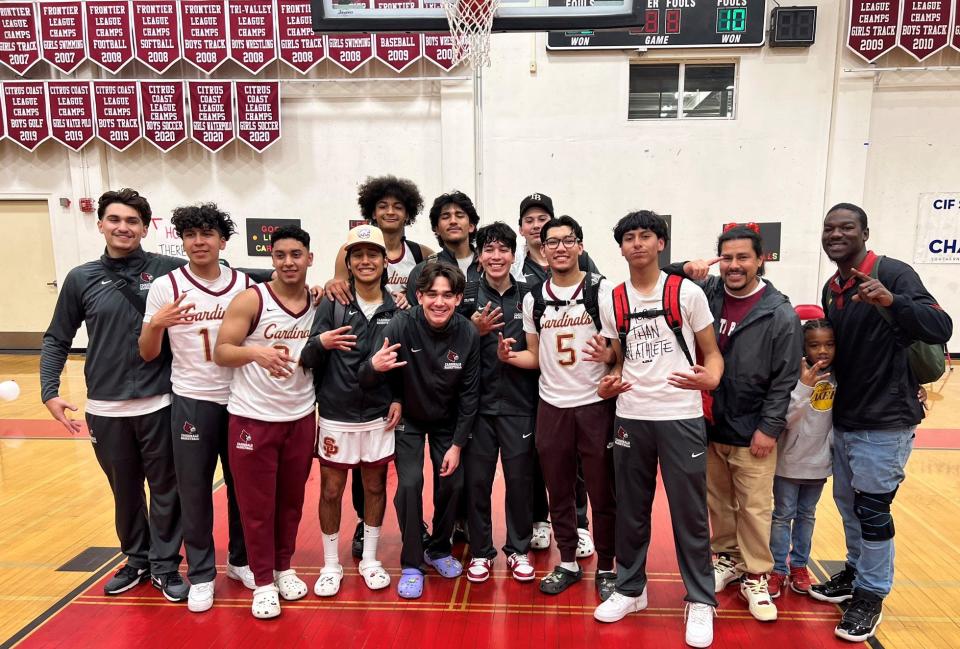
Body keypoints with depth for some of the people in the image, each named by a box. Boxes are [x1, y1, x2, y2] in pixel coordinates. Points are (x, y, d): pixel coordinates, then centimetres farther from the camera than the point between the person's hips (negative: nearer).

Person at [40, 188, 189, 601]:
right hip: (105, 408, 2)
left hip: (159, 403, -2)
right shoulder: (81, 279, 2)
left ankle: (165, 565, 25)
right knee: (125, 491, 16)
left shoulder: (168, 269, -5)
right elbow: (56, 340, 9)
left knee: (165, 488, 8)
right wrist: (50, 392, -1)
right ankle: (137, 560, 35)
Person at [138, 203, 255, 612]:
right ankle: (201, 574, 25)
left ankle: (241, 559, 32)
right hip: (191, 401, -1)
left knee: (242, 485, 13)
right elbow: (147, 354, -3)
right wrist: (156, 325, -23)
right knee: (194, 490, 8)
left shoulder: (244, 285, 0)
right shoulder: (165, 287, -5)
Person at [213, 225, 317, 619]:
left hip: (301, 417, 4)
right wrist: (256, 352, -28)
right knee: (256, 504, 7)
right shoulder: (251, 300, -11)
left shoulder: (320, 303, 3)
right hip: (252, 418, -3)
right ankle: (263, 581, 23)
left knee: (291, 499, 15)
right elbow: (220, 353, -13)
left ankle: (283, 567, 34)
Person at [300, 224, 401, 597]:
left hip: (379, 417, 1)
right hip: (336, 416, -1)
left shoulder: (396, 308, 0)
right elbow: (307, 360, -7)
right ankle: (331, 565, 27)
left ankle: (369, 560, 30)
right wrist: (320, 343, -27)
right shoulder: (332, 304, -5)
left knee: (375, 487, 12)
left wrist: (399, 399, -3)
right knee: (331, 491, 9)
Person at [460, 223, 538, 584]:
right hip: (479, 402, 0)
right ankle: (480, 551, 25)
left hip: (519, 402, 0)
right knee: (477, 479, 7)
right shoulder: (467, 296, 2)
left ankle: (518, 550, 27)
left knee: (520, 479, 8)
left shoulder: (528, 296, 3)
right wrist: (475, 331, -13)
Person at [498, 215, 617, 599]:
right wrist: (510, 356, -9)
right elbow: (535, 357, 11)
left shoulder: (602, 290, -5)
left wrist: (608, 355, -25)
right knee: (558, 492, 14)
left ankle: (606, 568, 25)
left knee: (602, 492, 7)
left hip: (595, 404, -3)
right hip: (551, 406, 4)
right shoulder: (533, 298, 6)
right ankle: (567, 563, 31)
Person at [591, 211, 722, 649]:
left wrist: (709, 379, -20)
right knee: (630, 510, 12)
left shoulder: (687, 293, -2)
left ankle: (700, 601, 21)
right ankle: (630, 589, 30)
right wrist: (610, 383, -6)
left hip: (681, 416, -3)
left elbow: (712, 352, 1)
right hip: (630, 418, 3)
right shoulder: (611, 301, 6)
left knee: (689, 513, 5)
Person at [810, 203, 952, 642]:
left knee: (873, 511, 1)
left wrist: (891, 301, -40)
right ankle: (856, 573, 36)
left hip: (885, 421, -7)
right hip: (843, 419, 7)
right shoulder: (831, 289, 8)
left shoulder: (893, 273, -14)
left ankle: (871, 596, 19)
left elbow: (941, 328, -25)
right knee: (847, 502, 17)